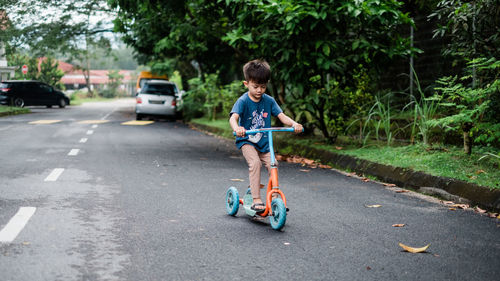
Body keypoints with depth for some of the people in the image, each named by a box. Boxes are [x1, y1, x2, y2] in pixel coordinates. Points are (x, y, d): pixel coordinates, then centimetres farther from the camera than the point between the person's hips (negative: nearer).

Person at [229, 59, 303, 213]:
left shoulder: (269, 101, 0)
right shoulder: (243, 101, -13)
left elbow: (281, 116, -4)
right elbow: (233, 117, -28)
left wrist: (294, 123, -25)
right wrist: (237, 128, -52)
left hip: (264, 142, 4)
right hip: (247, 141, -4)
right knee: (255, 163, -26)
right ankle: (256, 200, -24)